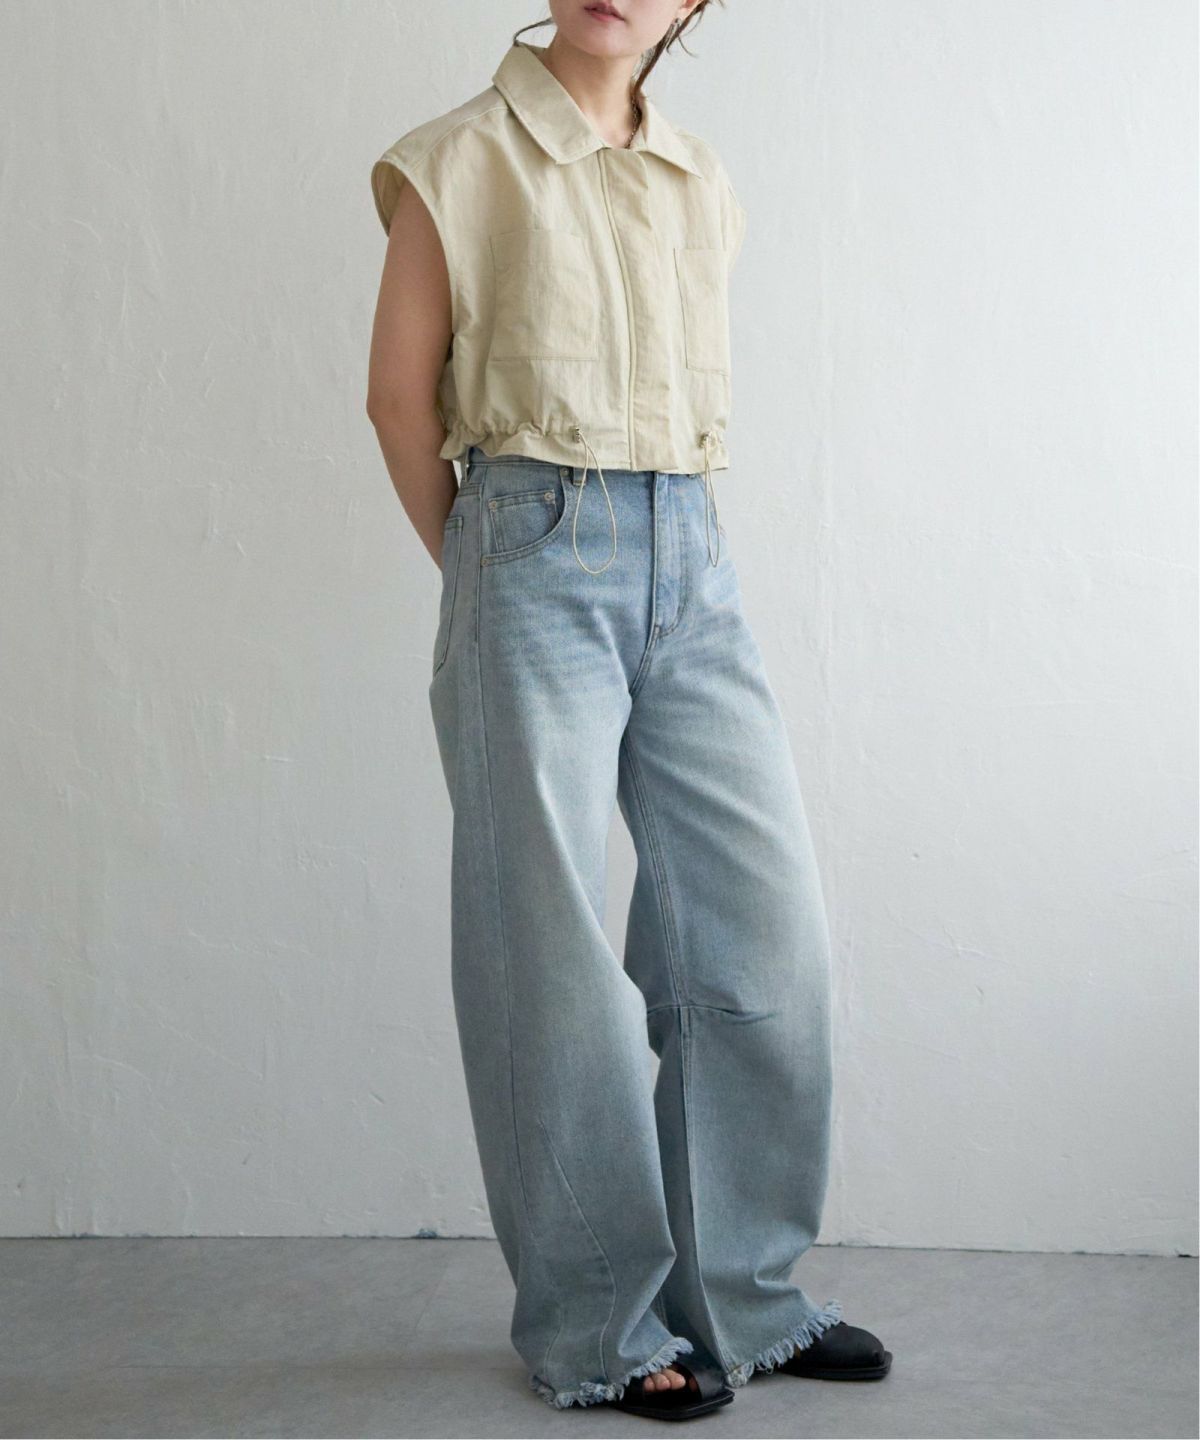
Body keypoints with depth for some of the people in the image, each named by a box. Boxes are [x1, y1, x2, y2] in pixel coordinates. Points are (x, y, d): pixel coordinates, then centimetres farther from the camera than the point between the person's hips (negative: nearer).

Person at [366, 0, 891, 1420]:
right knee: (553, 949, -1)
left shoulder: (701, 186, 16)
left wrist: (667, 540, 15)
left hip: (692, 560, 5)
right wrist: (482, 568, 7)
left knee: (768, 931, 3)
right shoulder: (463, 159, 1)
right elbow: (401, 389, 2)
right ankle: (595, 1328, 13)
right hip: (538, 555, -5)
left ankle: (741, 1291, 19)